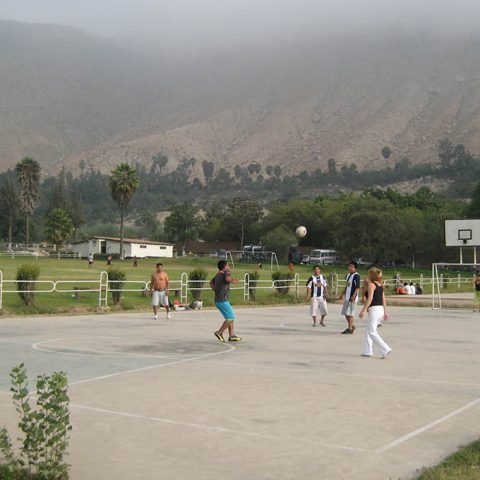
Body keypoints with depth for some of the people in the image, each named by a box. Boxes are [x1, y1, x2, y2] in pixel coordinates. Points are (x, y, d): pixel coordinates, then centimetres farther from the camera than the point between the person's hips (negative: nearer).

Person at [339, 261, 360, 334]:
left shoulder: (356, 276, -13)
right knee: (345, 312, 13)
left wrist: (354, 295, -27)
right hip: (347, 297, 9)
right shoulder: (348, 275, 14)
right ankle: (351, 326, 27)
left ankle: (350, 329, 1)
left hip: (352, 297, -9)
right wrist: (343, 294, 23)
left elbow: (358, 287, -18)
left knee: (350, 313, -6)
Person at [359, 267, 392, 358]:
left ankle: (385, 349, -14)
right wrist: (385, 312, 17)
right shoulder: (380, 285, 15)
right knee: (368, 331, 16)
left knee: (372, 332, -6)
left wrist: (363, 310, -17)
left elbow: (370, 299, -18)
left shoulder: (371, 284, -9)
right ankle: (367, 351, 16)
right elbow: (384, 300, 14)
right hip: (381, 309, 9)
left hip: (374, 309, -9)